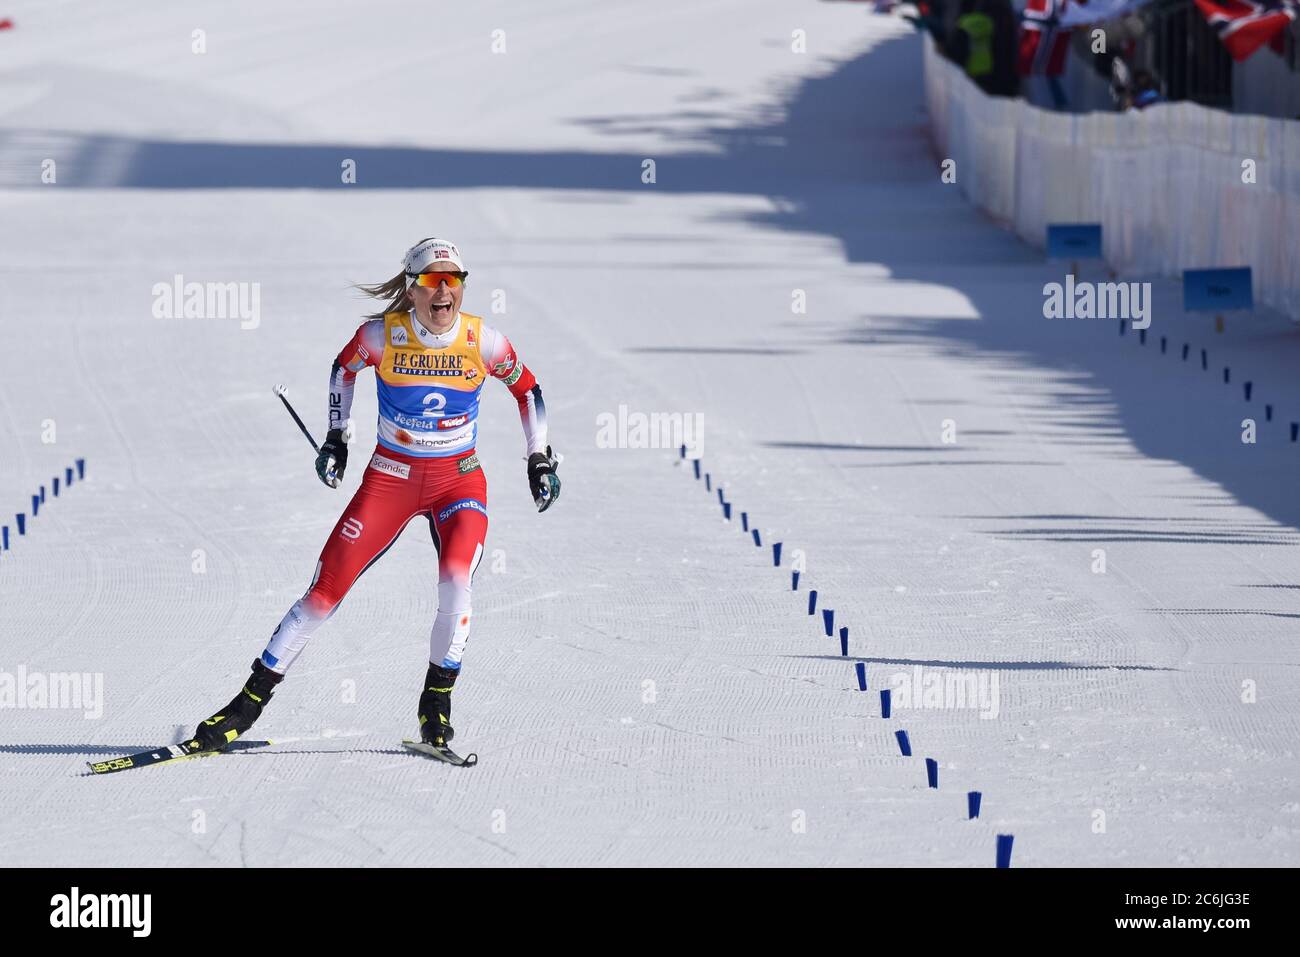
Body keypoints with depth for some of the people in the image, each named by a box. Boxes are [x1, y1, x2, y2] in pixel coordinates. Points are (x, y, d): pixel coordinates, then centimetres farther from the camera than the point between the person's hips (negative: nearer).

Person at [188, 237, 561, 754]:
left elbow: (527, 389, 7)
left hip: (459, 482, 0)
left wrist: (540, 460, 5)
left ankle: (437, 700, -8)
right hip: (389, 479, 0)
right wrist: (335, 437, 7)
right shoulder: (381, 334, -12)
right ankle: (251, 701, 6)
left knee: (455, 583, -28)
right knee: (325, 591, -5)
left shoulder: (483, 342, -11)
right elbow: (344, 368, 10)